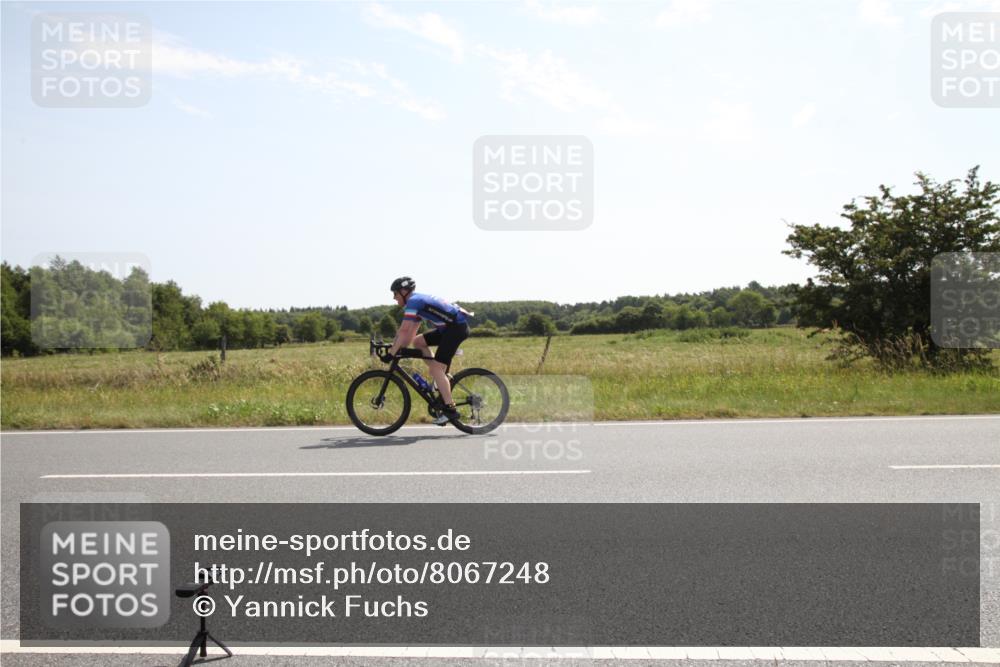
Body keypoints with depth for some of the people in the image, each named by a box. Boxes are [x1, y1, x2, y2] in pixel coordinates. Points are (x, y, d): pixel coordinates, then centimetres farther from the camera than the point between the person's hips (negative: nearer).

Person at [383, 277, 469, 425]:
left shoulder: (413, 302, -10)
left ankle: (450, 409, -15)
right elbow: (411, 334, 20)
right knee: (418, 342, 13)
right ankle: (443, 376, 12)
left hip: (457, 327, -10)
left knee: (436, 368, -13)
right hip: (448, 327, 10)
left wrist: (391, 353, -13)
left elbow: (404, 331, -16)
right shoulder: (418, 301, 20)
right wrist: (395, 346, 16)